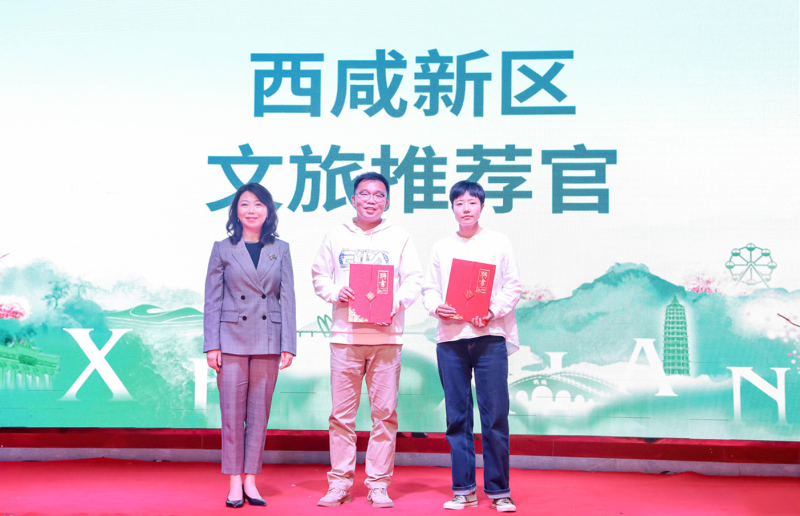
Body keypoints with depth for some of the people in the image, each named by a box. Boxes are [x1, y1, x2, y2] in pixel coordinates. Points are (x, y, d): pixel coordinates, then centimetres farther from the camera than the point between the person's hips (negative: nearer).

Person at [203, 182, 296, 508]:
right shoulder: (223, 249, 4)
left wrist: (288, 345, -1)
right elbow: (212, 300, 3)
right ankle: (235, 484, 9)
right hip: (232, 339, -1)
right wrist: (211, 345, -4)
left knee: (259, 412, 6)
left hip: (267, 341, 1)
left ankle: (250, 481, 14)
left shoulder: (280, 250, 8)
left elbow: (287, 299, 5)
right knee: (233, 412, 1)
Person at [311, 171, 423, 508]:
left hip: (386, 335, 0)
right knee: (341, 413, 2)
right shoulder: (335, 237, 13)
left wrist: (397, 301, -12)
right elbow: (319, 275, 12)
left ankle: (379, 484, 9)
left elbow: (413, 280, 6)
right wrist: (335, 292, -8)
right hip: (345, 334, 1)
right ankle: (339, 483, 11)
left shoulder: (399, 238, 10)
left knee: (385, 412, 0)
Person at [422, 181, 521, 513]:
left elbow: (513, 287, 5)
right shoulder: (441, 247, 15)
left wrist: (494, 311, -11)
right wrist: (435, 307, -8)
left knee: (495, 415, -3)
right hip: (450, 338, 2)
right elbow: (429, 288, 13)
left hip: (489, 336, -2)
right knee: (457, 416, 4)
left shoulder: (498, 243, 9)